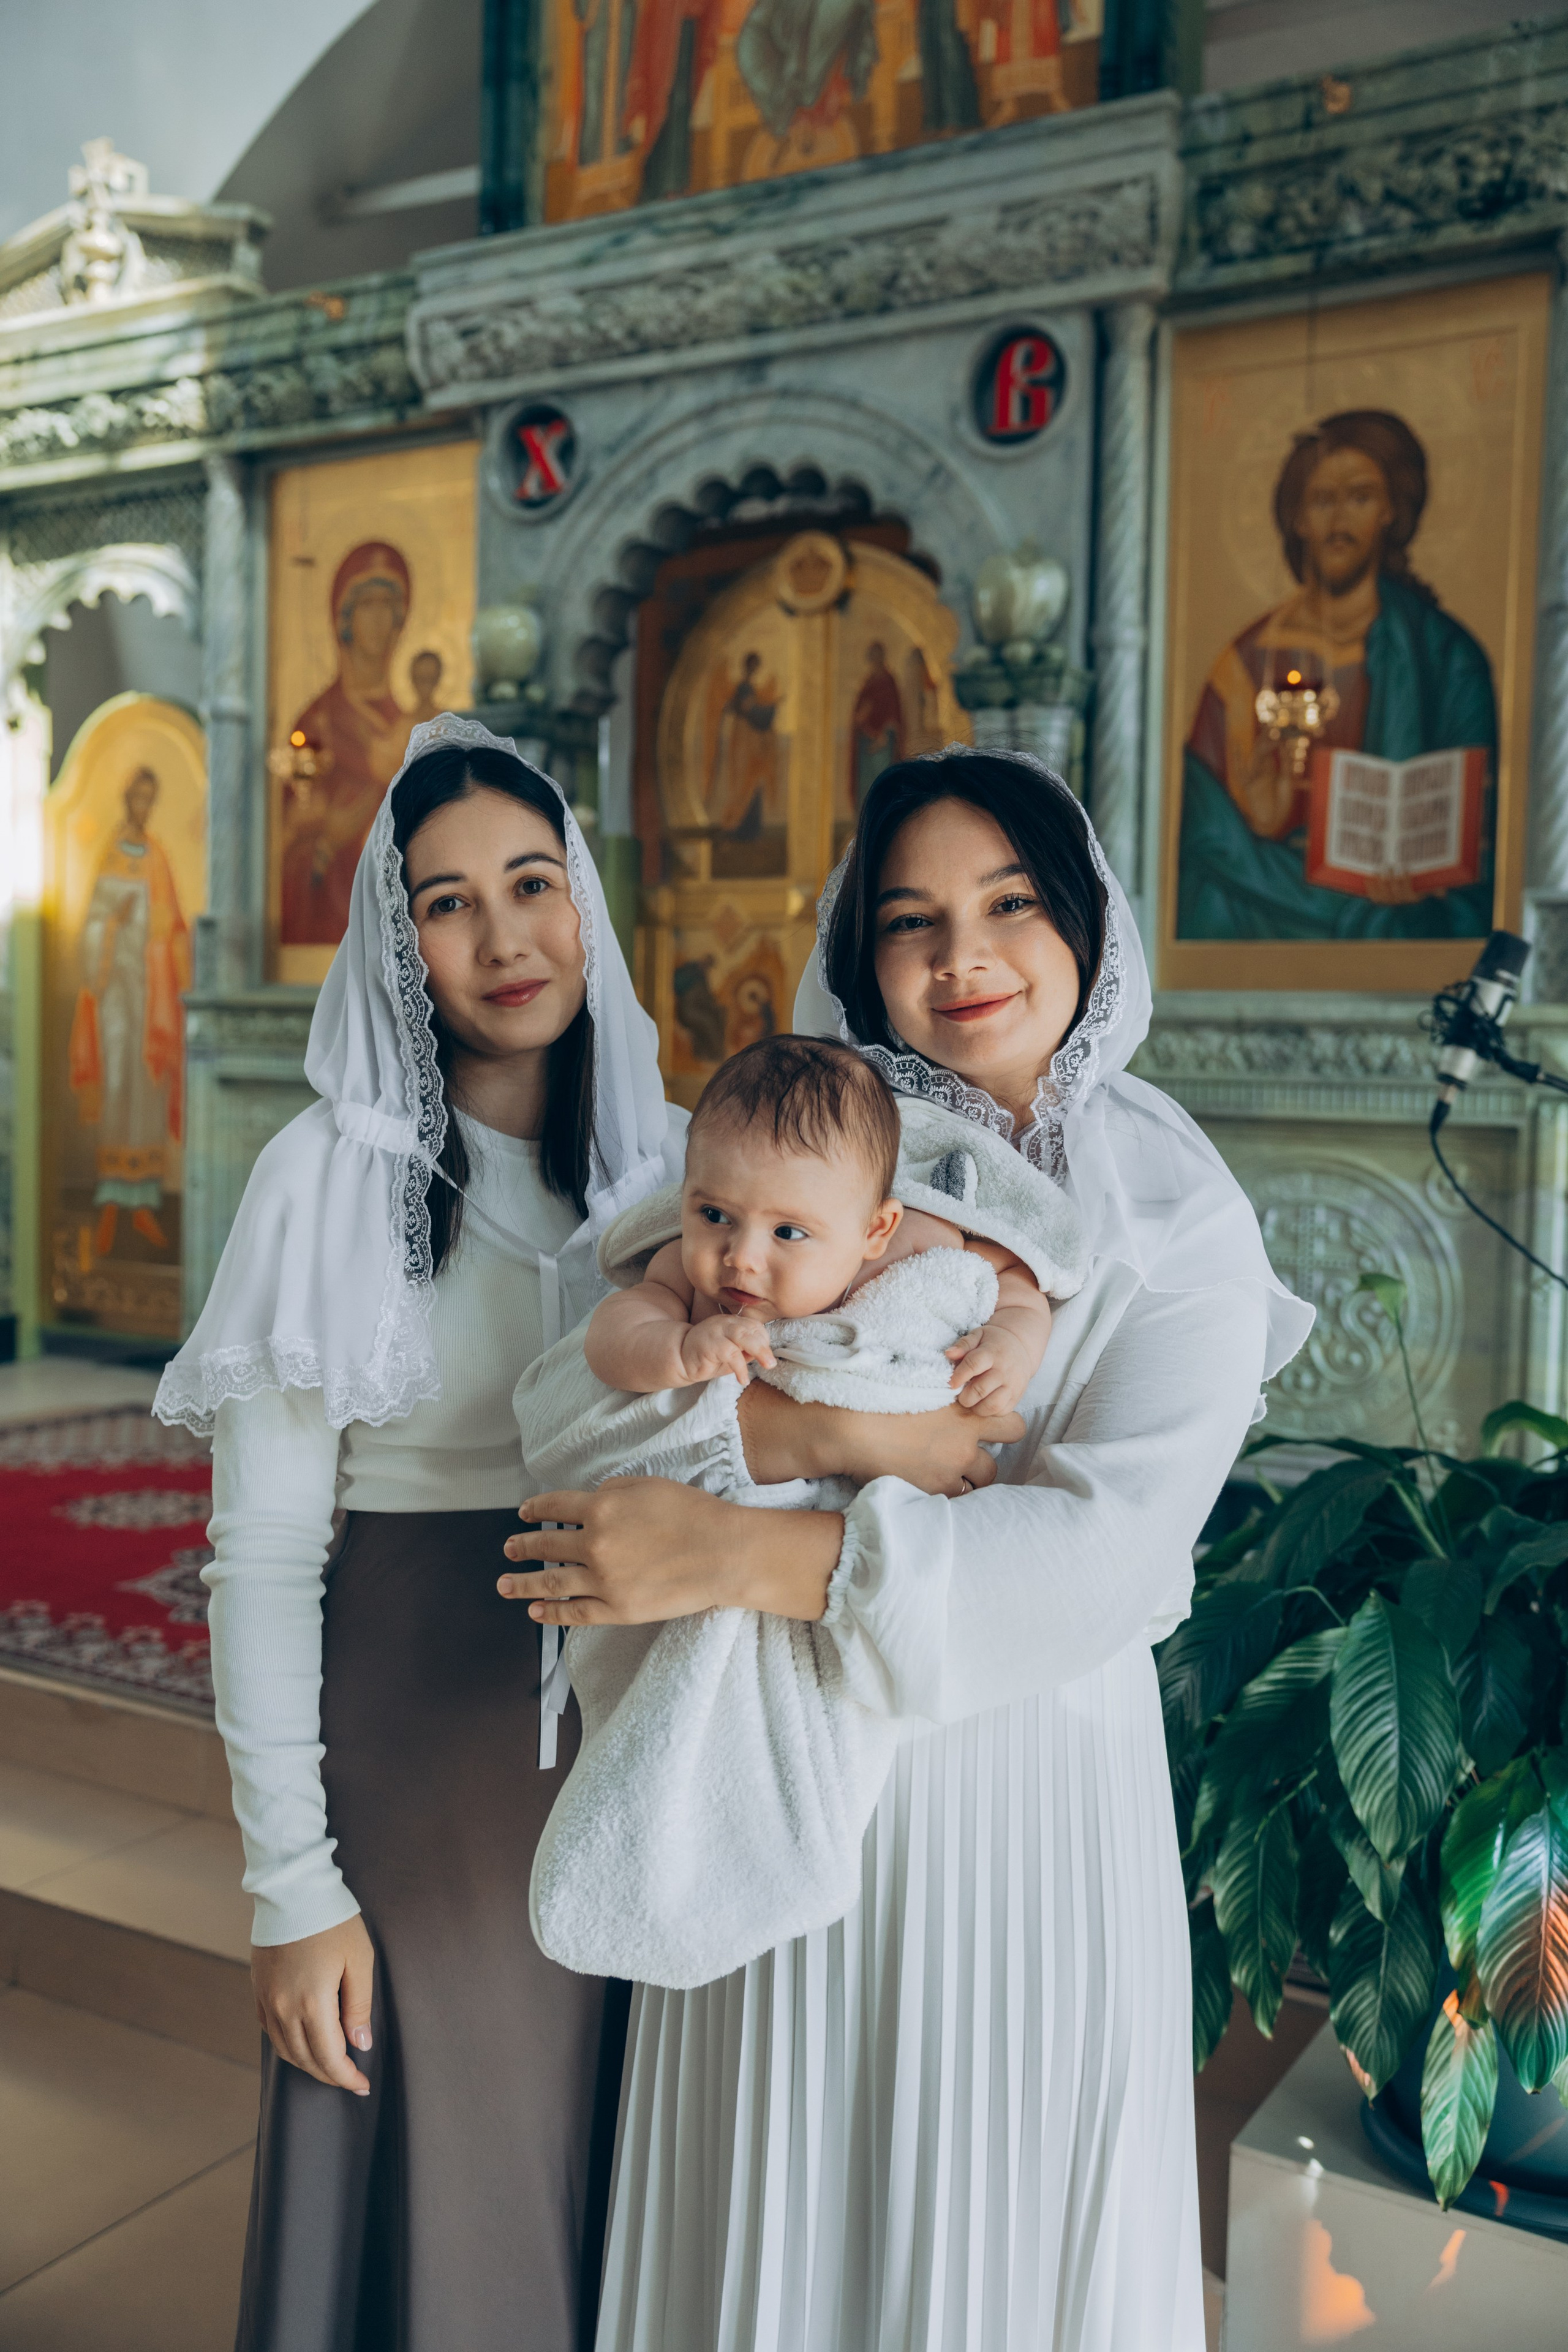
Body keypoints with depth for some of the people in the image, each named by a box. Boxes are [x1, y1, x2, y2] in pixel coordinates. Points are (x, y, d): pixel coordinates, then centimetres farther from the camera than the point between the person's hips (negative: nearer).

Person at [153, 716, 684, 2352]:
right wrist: (291, 1884, -10)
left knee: (625, 2189, 18)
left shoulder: (666, 1159, 2)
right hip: (419, 1739, -4)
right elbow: (261, 1553, -10)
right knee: (439, 2199, 11)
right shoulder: (333, 1177, -10)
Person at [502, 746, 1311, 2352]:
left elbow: (1105, 1549, -19)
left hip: (1027, 1783, -1)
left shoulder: (1179, 1225, -6)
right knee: (773, 2220, 16)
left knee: (1002, 2210, 15)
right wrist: (820, 1431, -24)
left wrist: (736, 1556, -24)